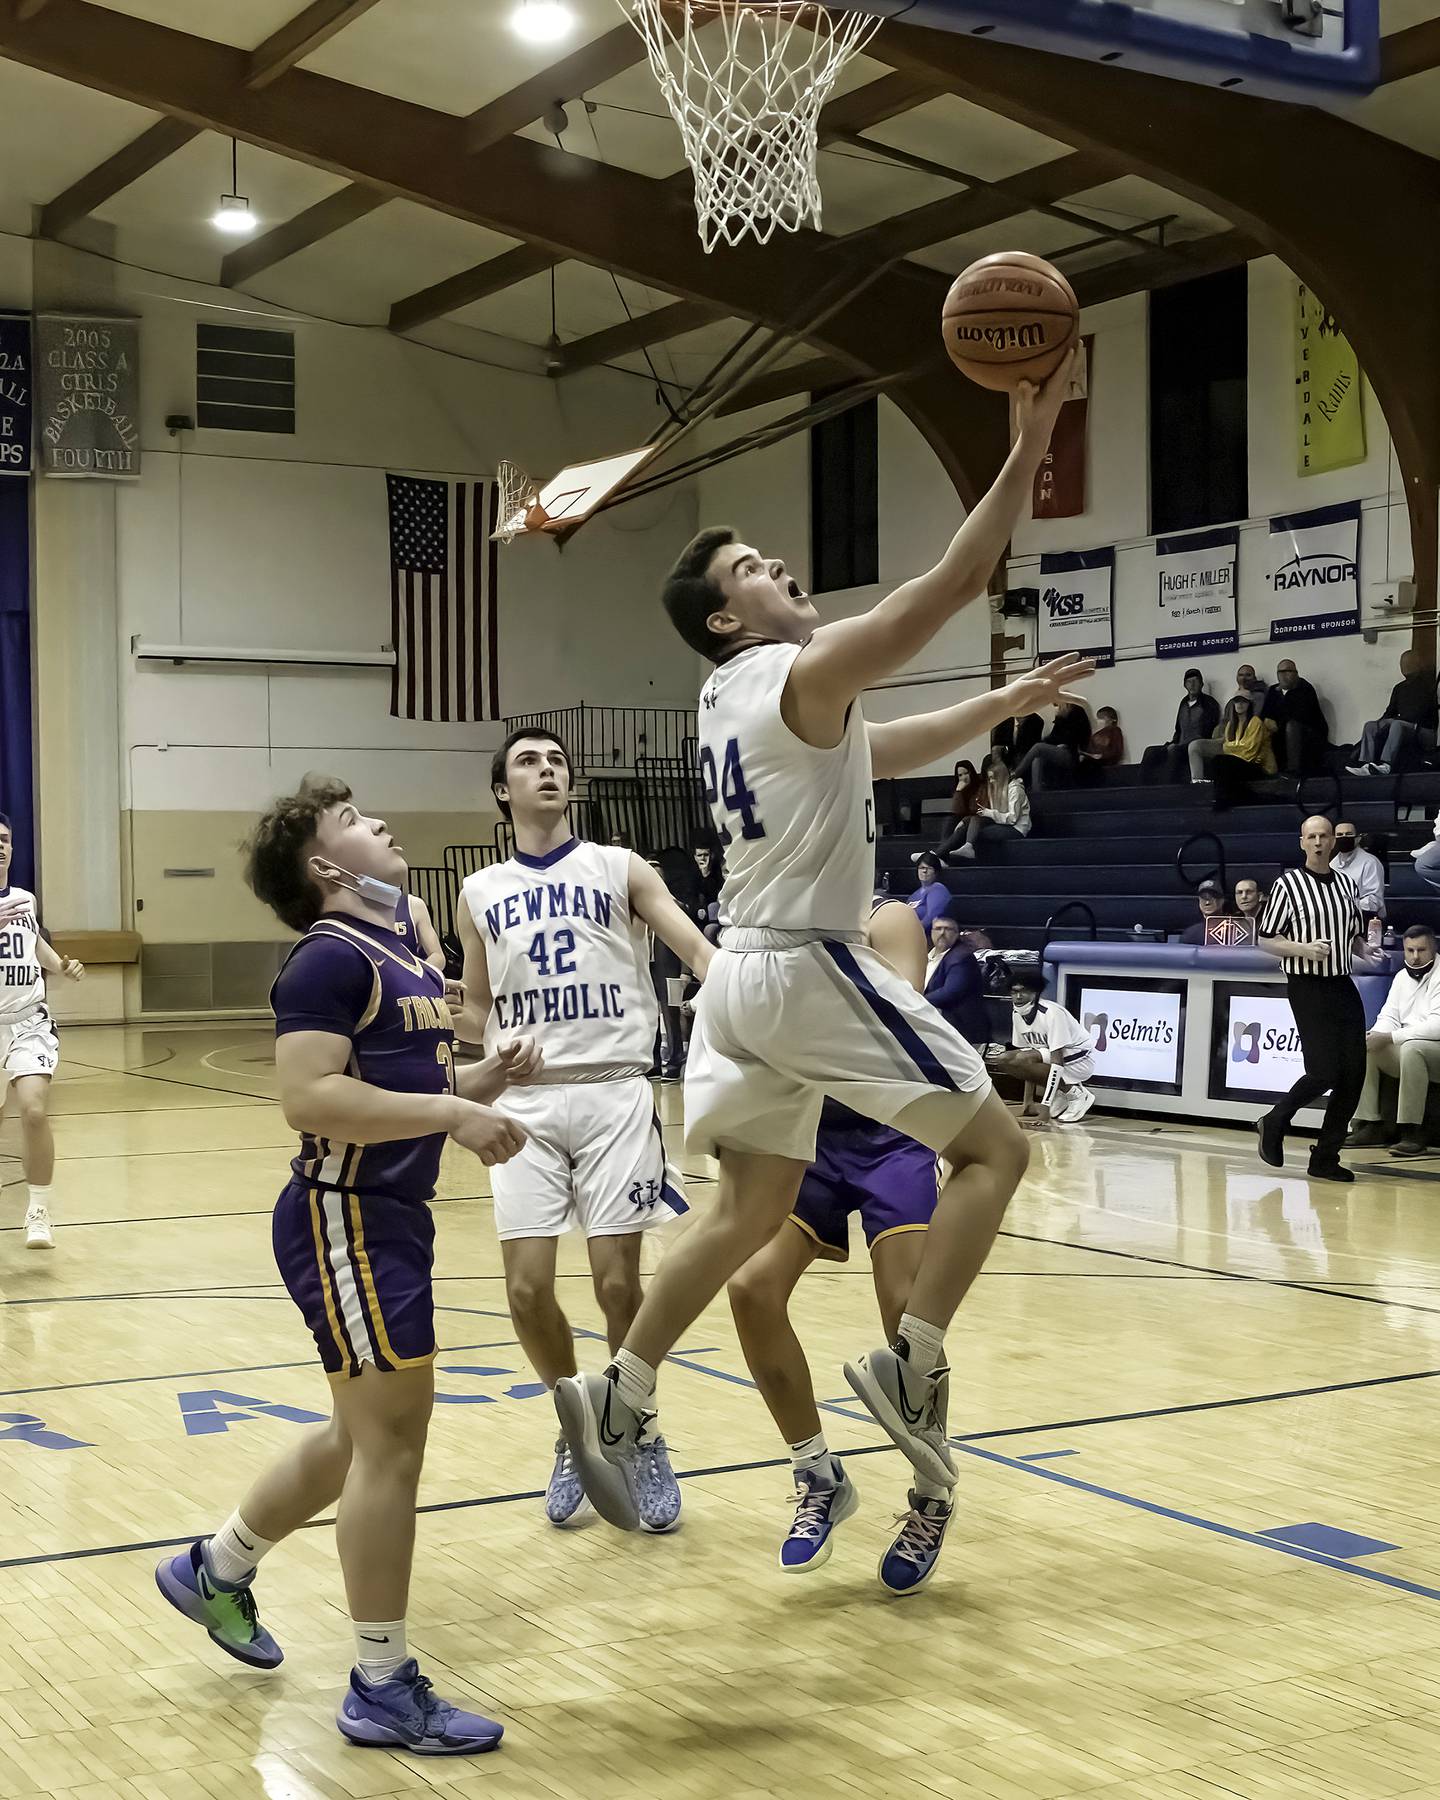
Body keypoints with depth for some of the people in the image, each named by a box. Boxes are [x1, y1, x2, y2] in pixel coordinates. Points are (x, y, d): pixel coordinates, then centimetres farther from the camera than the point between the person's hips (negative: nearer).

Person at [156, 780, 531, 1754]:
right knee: (391, 1439, -5)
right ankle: (385, 1690, 6)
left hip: (392, 1216, 10)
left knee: (366, 1434, 21)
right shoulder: (331, 958, -15)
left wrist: (489, 1076, 3)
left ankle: (216, 1569, 39)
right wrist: (453, 1112, -27)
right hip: (347, 1218, -10)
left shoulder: (404, 957, 15)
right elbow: (311, 1098, -25)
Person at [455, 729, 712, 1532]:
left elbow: (696, 947, -8)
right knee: (528, 1286, -4)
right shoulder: (480, 895, 13)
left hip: (615, 1091, -2)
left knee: (618, 1280, -5)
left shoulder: (620, 869, 5)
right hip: (527, 1100, 2)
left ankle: (640, 1438, 18)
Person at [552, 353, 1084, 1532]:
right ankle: (913, 1368, -5)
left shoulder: (739, 701, 17)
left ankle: (618, 1399, 11)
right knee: (993, 1146, 2)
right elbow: (953, 586, -18)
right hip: (811, 968, -9)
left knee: (752, 1210, 14)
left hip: (746, 973, 9)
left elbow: (875, 754, 28)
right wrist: (1028, 447, -16)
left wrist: (1001, 706, 24)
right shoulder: (807, 675, -11)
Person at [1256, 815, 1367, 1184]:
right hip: (1307, 986, -6)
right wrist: (1303, 949, -20)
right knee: (1324, 1071, -14)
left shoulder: (1346, 886, 13)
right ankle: (1275, 1123, 12)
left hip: (1343, 985, 6)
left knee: (1354, 1074, 0)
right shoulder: (1288, 885, -3)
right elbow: (1266, 941, -3)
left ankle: (1325, 1157, 10)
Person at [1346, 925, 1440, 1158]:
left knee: (1411, 1048, -37)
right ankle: (1370, 1126, -10)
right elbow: (1389, 1017, 13)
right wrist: (1374, 1035, -11)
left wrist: (1390, 1037, -25)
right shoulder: (1402, 977, 14)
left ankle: (1412, 1133, -35)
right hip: (1404, 1051, 8)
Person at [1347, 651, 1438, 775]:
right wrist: (1381, 723, -6)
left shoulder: (1428, 685, 0)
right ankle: (1365, 765, -37)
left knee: (1397, 725, -37)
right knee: (1370, 726, -14)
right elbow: (1390, 712, 15)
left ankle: (1385, 765, -58)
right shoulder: (1399, 688, 20)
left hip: (1424, 731, -7)